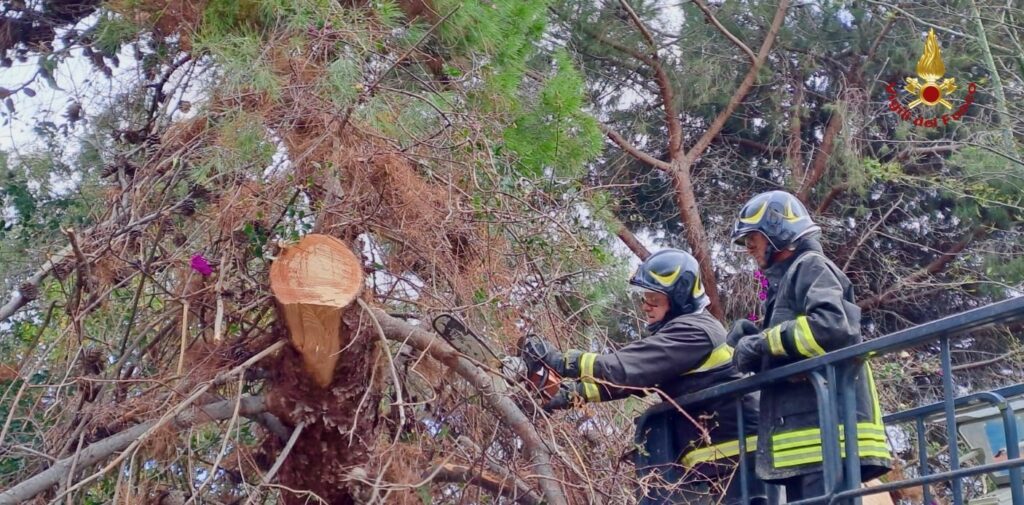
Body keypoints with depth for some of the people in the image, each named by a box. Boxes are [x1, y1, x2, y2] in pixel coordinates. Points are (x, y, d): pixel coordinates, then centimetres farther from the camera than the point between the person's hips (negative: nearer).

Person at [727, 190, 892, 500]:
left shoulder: (810, 267, 1)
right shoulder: (786, 281, 28)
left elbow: (831, 326, -19)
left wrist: (763, 343, -10)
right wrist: (752, 341, 9)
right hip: (805, 435, 10)